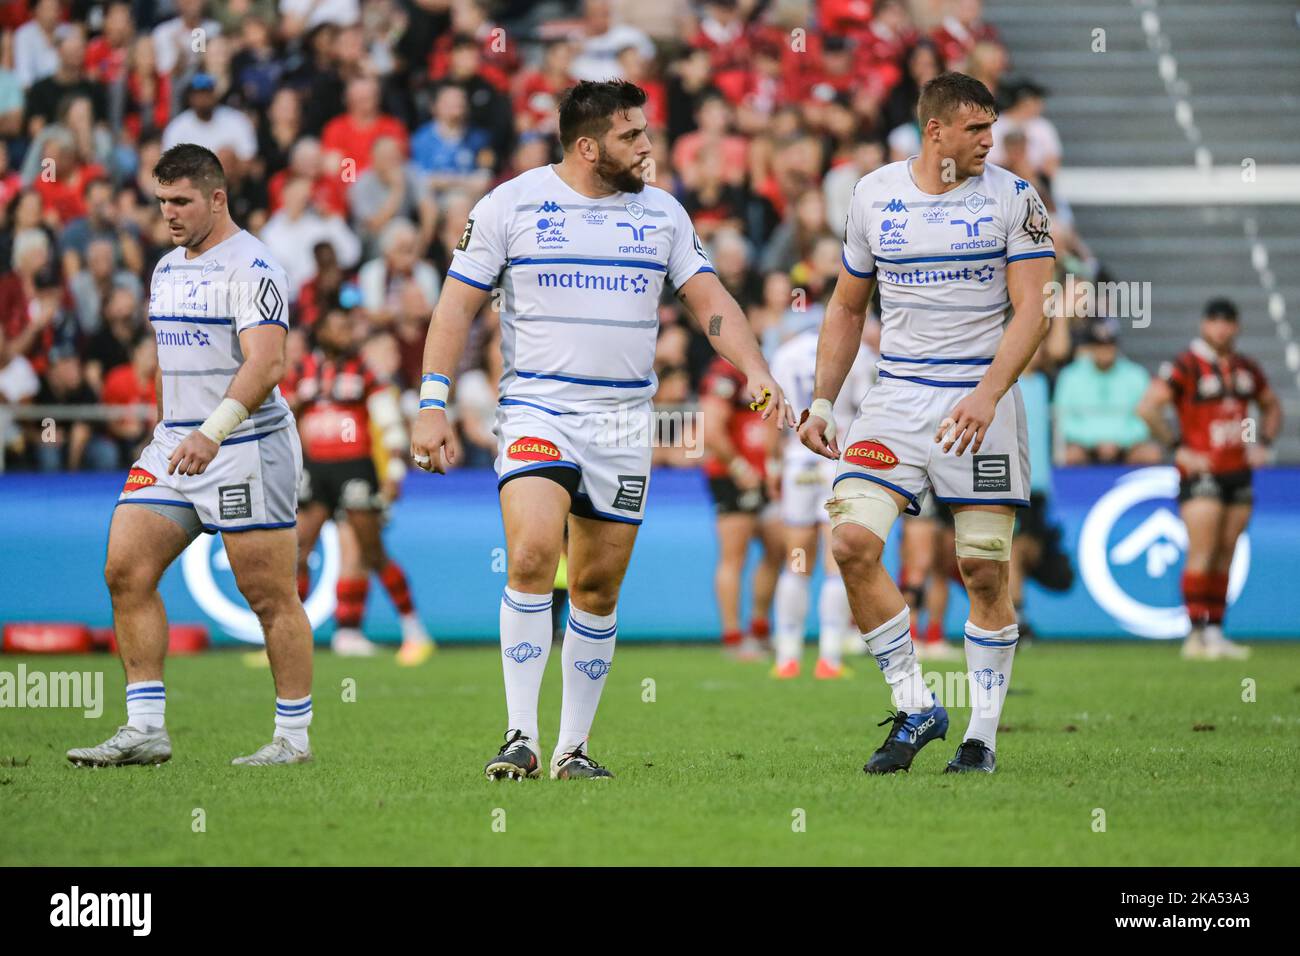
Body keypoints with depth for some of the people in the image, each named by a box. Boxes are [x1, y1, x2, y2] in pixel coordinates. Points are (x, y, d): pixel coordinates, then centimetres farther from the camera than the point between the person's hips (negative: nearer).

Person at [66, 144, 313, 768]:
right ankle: (145, 728, -1)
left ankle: (294, 737, 7)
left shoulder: (251, 268, -12)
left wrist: (212, 433, -34)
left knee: (270, 596, -3)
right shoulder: (167, 270, 16)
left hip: (245, 449, -8)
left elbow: (265, 364, -23)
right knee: (125, 570, -3)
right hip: (175, 445, 8)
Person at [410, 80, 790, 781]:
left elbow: (709, 300, 10)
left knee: (599, 588, 5)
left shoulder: (661, 212, 8)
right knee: (532, 558, -22)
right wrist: (432, 406, -7)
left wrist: (756, 371, -6)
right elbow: (458, 305, 0)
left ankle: (573, 748, 15)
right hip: (537, 414, -4)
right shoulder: (510, 204, -2)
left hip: (624, 426, 4)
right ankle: (520, 738, -18)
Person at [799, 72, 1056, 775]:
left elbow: (1030, 311, -9)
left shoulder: (1013, 199, -2)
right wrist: (821, 403, 9)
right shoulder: (873, 195, 6)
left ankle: (982, 735, 10)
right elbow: (847, 306, 17)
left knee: (984, 571, -3)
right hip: (896, 399, 2)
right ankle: (914, 709, -1)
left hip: (980, 402, -2)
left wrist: (986, 396, -22)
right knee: (852, 540, -15)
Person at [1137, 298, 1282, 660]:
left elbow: (1272, 406, 28)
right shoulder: (1187, 367, -8)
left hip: (1238, 475, 6)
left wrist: (1263, 443, 13)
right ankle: (1197, 634, -10)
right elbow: (1147, 407, -14)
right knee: (1202, 555, -11)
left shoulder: (1245, 369, 12)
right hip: (1201, 475, -6)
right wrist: (1178, 448, -14)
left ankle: (1215, 633, 12)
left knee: (1224, 559, 7)